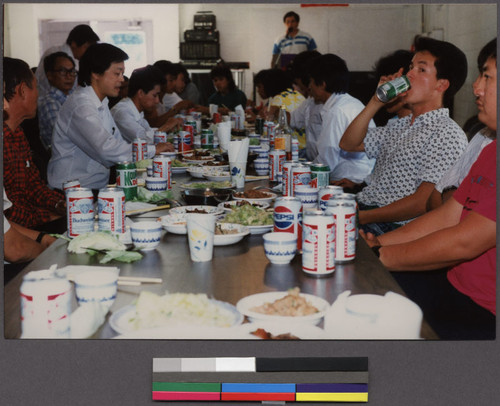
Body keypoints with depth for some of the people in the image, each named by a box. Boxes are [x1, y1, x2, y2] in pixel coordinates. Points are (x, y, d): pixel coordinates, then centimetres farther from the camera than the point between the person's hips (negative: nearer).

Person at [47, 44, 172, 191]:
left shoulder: (101, 103, 14)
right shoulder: (81, 105, -18)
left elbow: (118, 143, 15)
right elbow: (106, 148, -27)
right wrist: (152, 150, -17)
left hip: (96, 187, 9)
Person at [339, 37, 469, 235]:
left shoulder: (448, 134, -7)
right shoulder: (402, 125, 21)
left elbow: (423, 203, -15)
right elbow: (349, 144, 22)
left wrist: (361, 217, -18)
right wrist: (376, 101, 11)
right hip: (359, 208, 8)